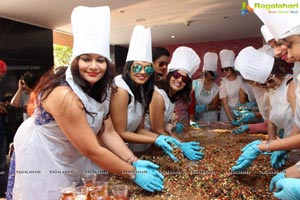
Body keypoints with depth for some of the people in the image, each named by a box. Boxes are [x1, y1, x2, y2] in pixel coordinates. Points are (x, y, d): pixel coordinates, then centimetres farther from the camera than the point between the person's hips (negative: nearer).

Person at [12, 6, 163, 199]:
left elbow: (107, 132, -10)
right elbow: (93, 151, -32)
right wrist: (135, 173, -26)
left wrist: (135, 161, -19)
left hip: (71, 153, 7)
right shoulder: (65, 96, -34)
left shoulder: (100, 89, -8)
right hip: (41, 154, -7)